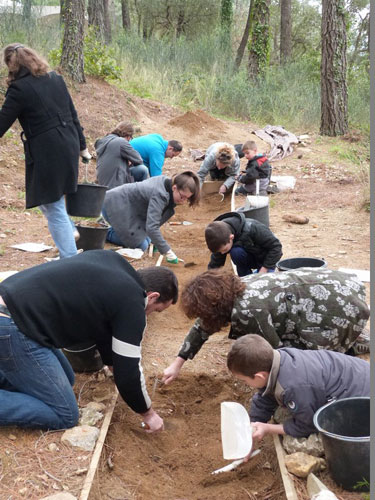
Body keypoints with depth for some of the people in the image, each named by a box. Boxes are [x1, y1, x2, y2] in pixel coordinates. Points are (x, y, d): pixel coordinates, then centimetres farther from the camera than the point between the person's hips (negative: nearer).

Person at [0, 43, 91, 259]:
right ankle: (70, 229, 29)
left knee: (54, 208, 2)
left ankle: (71, 263, 7)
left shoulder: (19, 88, -12)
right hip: (68, 146, 8)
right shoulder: (56, 79, 8)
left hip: (46, 153, -7)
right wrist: (82, 145, 20)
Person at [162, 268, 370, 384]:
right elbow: (202, 327, 15)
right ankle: (348, 340, 25)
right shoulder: (230, 289, 1)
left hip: (343, 305, -9)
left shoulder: (247, 312, -26)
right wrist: (177, 364, 18)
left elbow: (273, 351, -13)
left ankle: (348, 347, 9)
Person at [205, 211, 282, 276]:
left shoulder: (251, 229, -36)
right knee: (235, 251, -31)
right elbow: (214, 265, -14)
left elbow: (276, 246, -26)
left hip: (266, 257, -3)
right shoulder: (220, 241, -22)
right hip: (250, 257, 3)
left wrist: (264, 269, -26)